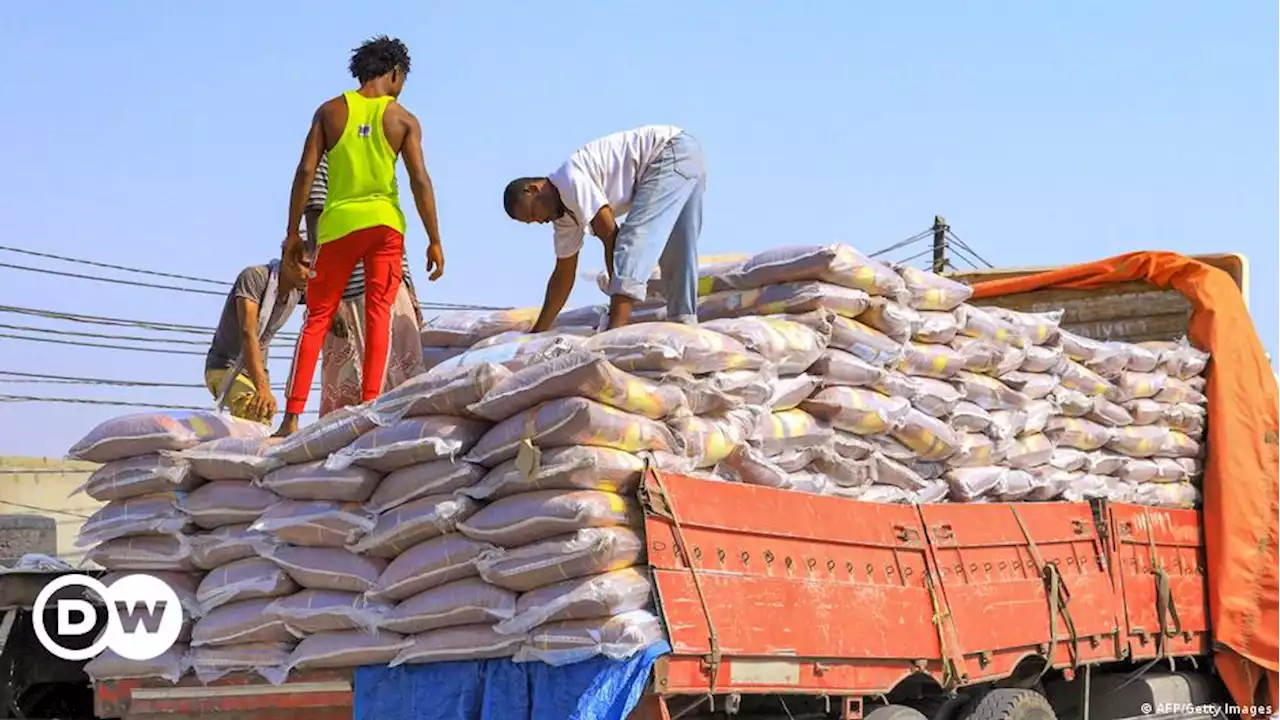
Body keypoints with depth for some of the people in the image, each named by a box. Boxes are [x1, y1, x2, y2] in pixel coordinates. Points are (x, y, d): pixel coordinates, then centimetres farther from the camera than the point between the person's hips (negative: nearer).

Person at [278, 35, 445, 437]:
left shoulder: (330, 111, 4)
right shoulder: (404, 120, 2)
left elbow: (306, 172, -1)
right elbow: (420, 181, -4)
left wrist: (293, 233, 5)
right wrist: (434, 241, 0)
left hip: (338, 223, 1)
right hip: (384, 222, -1)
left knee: (317, 318, 5)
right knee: (378, 315, 4)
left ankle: (293, 415, -2)